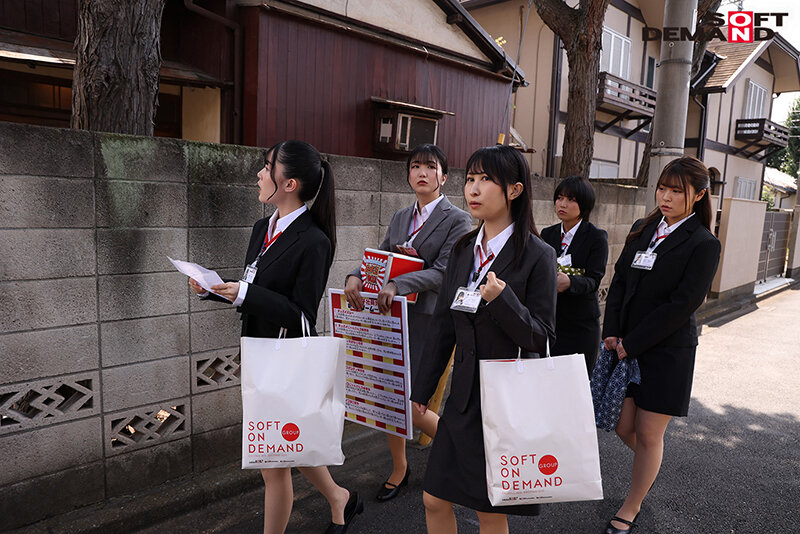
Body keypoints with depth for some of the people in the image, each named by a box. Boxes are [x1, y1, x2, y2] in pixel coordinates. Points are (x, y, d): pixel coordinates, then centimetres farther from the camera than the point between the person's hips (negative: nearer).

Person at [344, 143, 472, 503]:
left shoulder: (457, 220, -5)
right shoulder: (400, 218, 15)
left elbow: (442, 273, -15)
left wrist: (397, 285, -27)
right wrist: (356, 276, -10)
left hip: (427, 320, -6)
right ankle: (399, 469, 34)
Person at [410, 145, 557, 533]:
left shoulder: (537, 256, -13)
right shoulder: (463, 249, 5)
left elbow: (541, 338, -13)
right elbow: (444, 327, 9)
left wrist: (502, 299, -29)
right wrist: (423, 387, 13)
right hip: (464, 395, 5)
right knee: (435, 500, 13)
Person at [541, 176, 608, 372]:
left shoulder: (597, 237, -4)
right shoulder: (547, 234, 10)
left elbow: (594, 280, -13)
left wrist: (569, 282, -34)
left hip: (580, 326, -3)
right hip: (547, 318, 4)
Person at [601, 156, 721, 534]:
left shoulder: (703, 244, -9)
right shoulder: (642, 230, 8)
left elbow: (681, 305, -14)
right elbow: (619, 283, 6)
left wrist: (630, 344, -14)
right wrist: (611, 334, -6)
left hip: (666, 352, -5)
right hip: (625, 347, 5)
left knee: (648, 435, 5)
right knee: (623, 427, 10)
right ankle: (652, 460, 45)